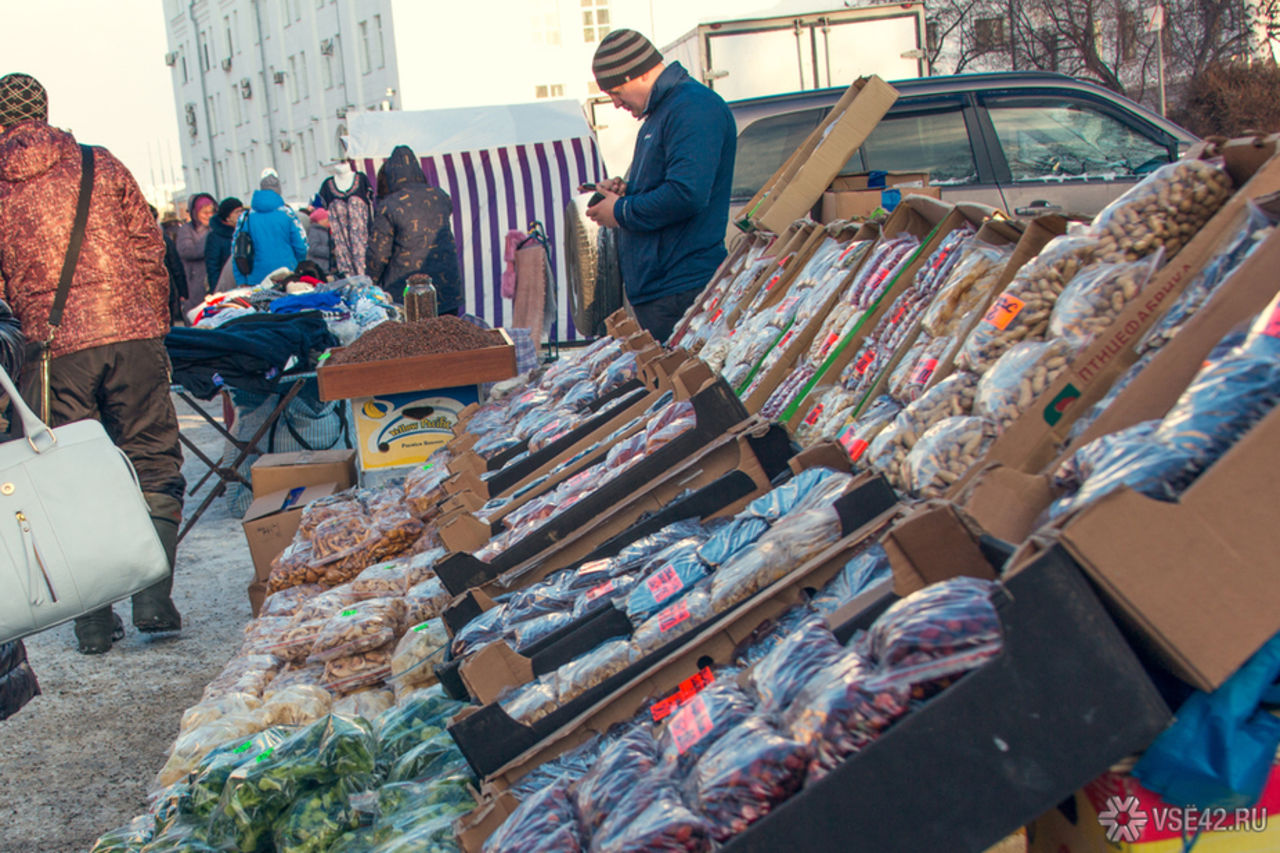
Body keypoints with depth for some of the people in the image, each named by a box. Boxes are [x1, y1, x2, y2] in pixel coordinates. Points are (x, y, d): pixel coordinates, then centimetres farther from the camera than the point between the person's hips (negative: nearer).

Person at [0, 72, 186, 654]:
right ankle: (153, 598, 0)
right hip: (132, 332, 0)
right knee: (152, 465, 9)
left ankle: (95, 620, 9)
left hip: (53, 347, 0)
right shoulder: (100, 165, 10)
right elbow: (148, 253, 9)